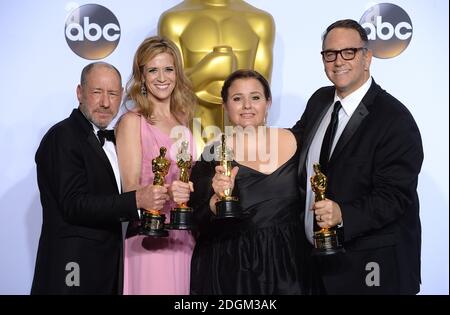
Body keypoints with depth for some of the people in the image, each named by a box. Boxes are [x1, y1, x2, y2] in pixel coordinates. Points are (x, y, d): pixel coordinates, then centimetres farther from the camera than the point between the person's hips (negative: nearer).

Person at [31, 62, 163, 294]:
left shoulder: (110, 138, 14)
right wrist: (136, 200, -30)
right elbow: (74, 205, -22)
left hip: (108, 265, 8)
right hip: (74, 265, -8)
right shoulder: (62, 137, -13)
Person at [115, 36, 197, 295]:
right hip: (148, 238, -4)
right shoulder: (132, 121, -4)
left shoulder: (183, 121, 10)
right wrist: (167, 192, -27)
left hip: (184, 237, 5)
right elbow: (130, 188, -9)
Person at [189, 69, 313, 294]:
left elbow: (306, 202, 10)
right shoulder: (214, 155, -9)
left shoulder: (293, 141, -2)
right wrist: (218, 197, -26)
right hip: (231, 269, -2)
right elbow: (200, 224, -10)